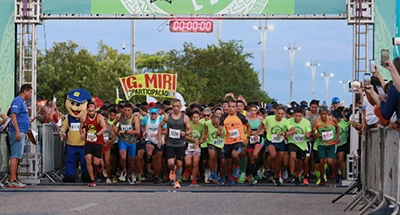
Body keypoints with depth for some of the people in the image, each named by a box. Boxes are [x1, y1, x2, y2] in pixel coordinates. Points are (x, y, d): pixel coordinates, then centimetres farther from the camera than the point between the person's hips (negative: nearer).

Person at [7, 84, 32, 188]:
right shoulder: (17, 101, -10)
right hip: (17, 132, -10)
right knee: (15, 156, -12)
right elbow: (13, 116, -20)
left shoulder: (22, 102, 20)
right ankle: (12, 181, -15)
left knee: (17, 156, 10)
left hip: (21, 132, 10)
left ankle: (14, 179, 13)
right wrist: (18, 131, -25)